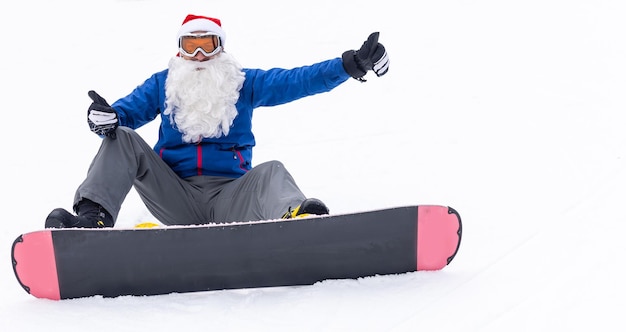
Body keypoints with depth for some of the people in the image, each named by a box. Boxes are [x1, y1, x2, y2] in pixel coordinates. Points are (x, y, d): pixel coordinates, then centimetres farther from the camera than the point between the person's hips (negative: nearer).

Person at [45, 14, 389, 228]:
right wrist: (105, 117, -19)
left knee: (271, 172, -30)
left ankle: (298, 218, -66)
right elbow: (128, 110, 7)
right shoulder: (163, 84, 16)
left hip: (229, 198, -1)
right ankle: (93, 217, -35)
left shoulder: (244, 83, 13)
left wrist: (351, 65, -13)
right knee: (122, 139, -13)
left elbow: (296, 80, 2)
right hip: (177, 198, 1)